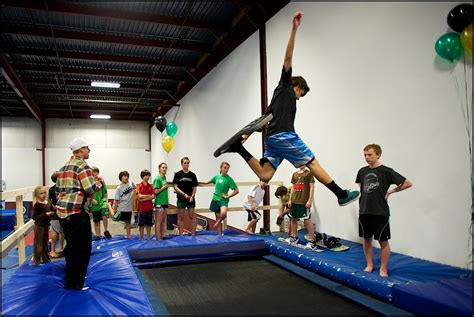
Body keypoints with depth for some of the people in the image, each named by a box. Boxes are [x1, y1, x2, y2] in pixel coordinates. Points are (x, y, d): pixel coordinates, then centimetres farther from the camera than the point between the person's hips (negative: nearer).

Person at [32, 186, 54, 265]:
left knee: (45, 242, 16)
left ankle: (45, 258, 28)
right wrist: (45, 214, -27)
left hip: (46, 225, 7)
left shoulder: (48, 203, 4)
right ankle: (37, 260, 11)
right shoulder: (37, 205, -15)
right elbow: (34, 217, -19)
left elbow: (51, 212, 15)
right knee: (38, 243, 1)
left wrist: (52, 213, -7)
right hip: (39, 226, -7)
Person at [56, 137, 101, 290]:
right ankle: (74, 283, 4)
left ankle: (70, 278, 33)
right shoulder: (82, 166, -12)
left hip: (63, 211, 10)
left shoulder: (64, 167, 17)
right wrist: (99, 183, -1)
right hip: (77, 212, -10)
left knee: (72, 246, 21)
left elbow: (58, 189, 20)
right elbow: (91, 188, -19)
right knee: (82, 247, -1)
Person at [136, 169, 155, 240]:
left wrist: (144, 198, -14)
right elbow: (139, 196, -15)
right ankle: (141, 238, 19)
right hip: (142, 208, -3)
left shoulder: (151, 186, 5)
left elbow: (153, 196, -5)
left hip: (149, 207, 3)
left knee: (149, 224, 9)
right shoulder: (139, 186, -3)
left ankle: (148, 238, 18)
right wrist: (148, 195, -9)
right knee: (141, 224, 7)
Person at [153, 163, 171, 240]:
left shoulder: (164, 177, 11)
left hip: (165, 202, 8)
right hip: (159, 203, -8)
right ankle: (158, 239, 3)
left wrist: (167, 185, 4)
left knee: (163, 221, 14)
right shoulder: (157, 179, -12)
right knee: (158, 222, -2)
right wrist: (164, 187, -14)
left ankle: (162, 237, 22)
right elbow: (156, 191, -17)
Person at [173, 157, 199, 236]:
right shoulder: (178, 174, -1)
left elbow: (194, 187, 7)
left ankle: (193, 234, 9)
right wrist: (184, 194, -14)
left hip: (191, 199, 2)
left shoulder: (192, 175, 5)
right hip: (181, 199, -2)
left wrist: (192, 196, -9)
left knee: (192, 217, 3)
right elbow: (175, 187, -4)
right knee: (181, 218, 5)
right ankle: (181, 235, 12)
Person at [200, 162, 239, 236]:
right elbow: (208, 181, 21)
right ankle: (219, 234, 17)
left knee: (223, 213, -31)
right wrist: (198, 182, 26)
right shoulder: (217, 176, 3)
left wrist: (227, 196, -11)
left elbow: (236, 191, -10)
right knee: (217, 217, 8)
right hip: (215, 199, 4)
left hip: (223, 200, -4)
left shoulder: (229, 179, -9)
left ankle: (217, 222, -2)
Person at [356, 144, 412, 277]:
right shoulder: (362, 171, 6)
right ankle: (369, 265, 26)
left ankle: (383, 269, 16)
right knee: (367, 239, 12)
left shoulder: (386, 171, -8)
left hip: (380, 212, -5)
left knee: (383, 241, 4)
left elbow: (408, 183, -6)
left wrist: (390, 192, -4)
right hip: (364, 211, 5)